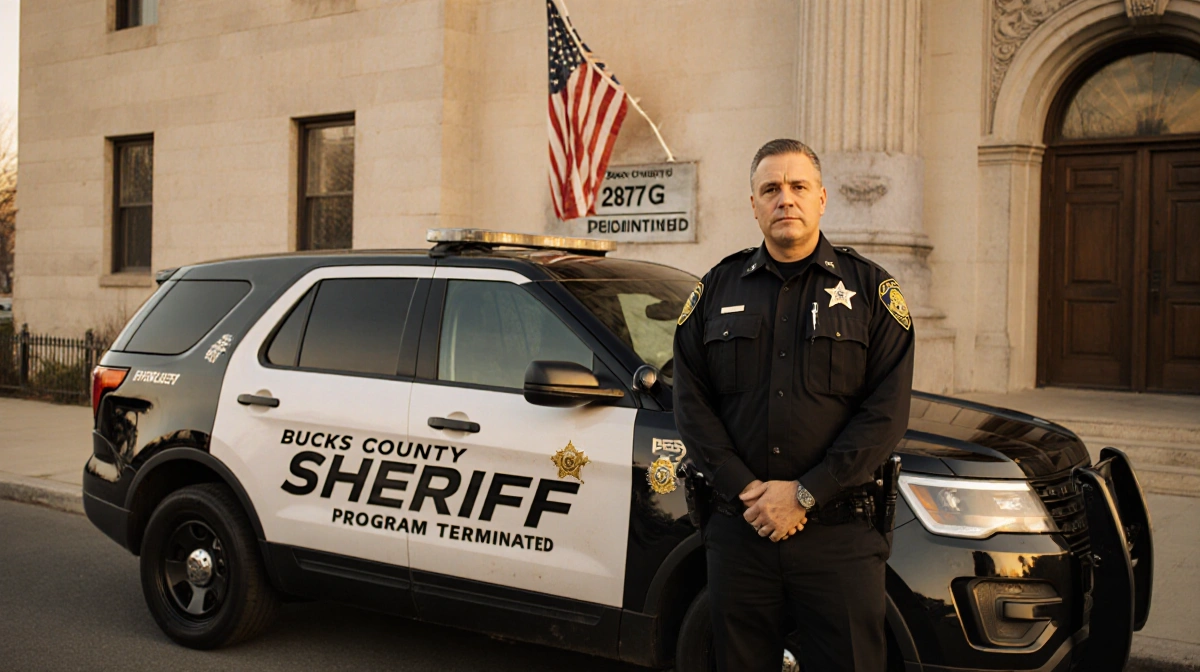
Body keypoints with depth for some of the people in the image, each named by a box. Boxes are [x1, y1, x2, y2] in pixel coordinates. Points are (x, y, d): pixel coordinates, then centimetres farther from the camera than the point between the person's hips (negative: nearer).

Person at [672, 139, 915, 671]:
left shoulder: (869, 288, 3)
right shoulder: (718, 289, 9)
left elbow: (885, 411, -6)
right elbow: (691, 402, 3)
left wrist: (805, 493, -13)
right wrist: (745, 489, -9)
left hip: (840, 533, -2)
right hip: (738, 529, 2)